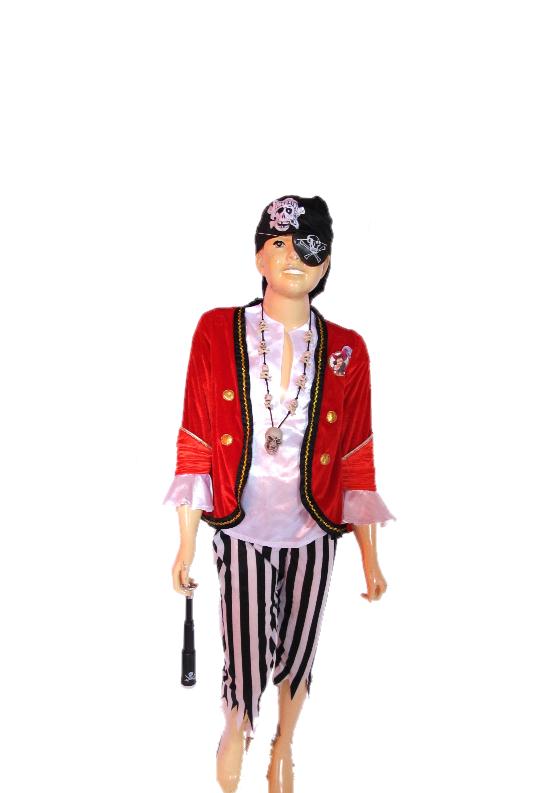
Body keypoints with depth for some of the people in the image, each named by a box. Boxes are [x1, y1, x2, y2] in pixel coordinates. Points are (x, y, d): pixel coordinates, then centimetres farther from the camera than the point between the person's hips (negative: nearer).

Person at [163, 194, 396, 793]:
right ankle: (236, 730, 38)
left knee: (297, 653, 16)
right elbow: (194, 445, -4)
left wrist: (370, 557, 3)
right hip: (241, 532, -1)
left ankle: (283, 745, 48)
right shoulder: (218, 332, -6)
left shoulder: (346, 350, -3)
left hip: (313, 535, 2)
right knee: (245, 661, 1)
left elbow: (357, 460, 1)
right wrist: (186, 544, -3)